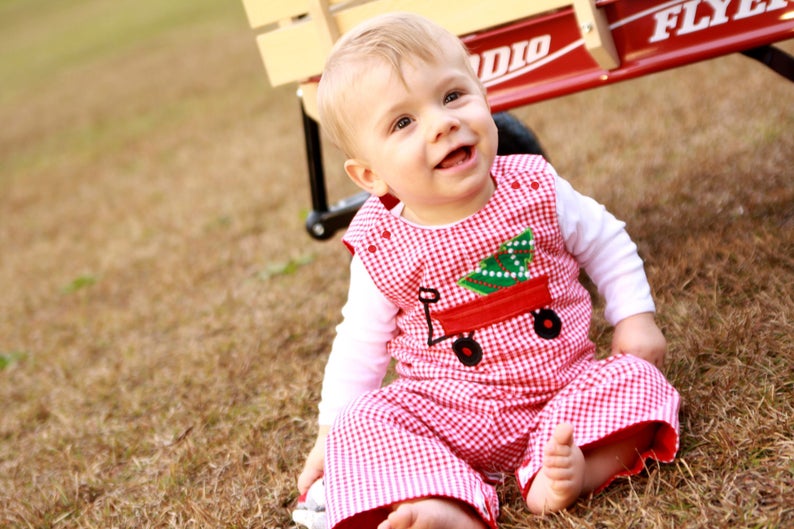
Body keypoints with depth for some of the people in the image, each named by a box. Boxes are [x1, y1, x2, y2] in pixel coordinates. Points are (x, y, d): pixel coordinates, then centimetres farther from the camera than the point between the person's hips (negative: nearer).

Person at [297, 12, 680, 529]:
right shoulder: (380, 250, -9)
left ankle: (560, 474, -40)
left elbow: (606, 243, 9)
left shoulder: (536, 189, -8)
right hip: (448, 413, -1)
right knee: (363, 429, -24)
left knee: (637, 382, -22)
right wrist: (333, 433, 6)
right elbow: (360, 347, 4)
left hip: (563, 386, 1)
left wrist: (636, 319, 2)